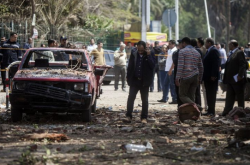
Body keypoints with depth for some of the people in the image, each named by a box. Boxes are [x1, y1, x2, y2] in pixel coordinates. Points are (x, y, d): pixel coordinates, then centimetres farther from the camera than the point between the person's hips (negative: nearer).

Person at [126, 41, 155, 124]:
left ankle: (144, 117, 13)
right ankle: (128, 116, 1)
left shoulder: (150, 54, -1)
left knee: (145, 100, 6)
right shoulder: (134, 55, 3)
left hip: (145, 81, -1)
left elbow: (152, 65, -13)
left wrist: (148, 55, -18)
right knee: (131, 97, -7)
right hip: (134, 80, 1)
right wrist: (128, 79, 3)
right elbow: (130, 67, 7)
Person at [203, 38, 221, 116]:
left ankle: (212, 111, -5)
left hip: (212, 77, -10)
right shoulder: (208, 51, 18)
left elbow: (216, 64, -20)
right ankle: (210, 110, 15)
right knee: (209, 94, 11)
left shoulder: (214, 51, -13)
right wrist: (204, 76, 18)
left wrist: (213, 75, -23)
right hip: (207, 77, 10)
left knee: (212, 94, -7)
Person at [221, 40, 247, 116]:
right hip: (230, 80, 9)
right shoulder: (231, 54, 17)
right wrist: (226, 78, 13)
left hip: (237, 79, -9)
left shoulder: (239, 53, -10)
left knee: (240, 97, 2)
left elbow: (243, 65, -17)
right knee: (229, 97, 7)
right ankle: (227, 112, 7)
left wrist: (240, 75, -25)